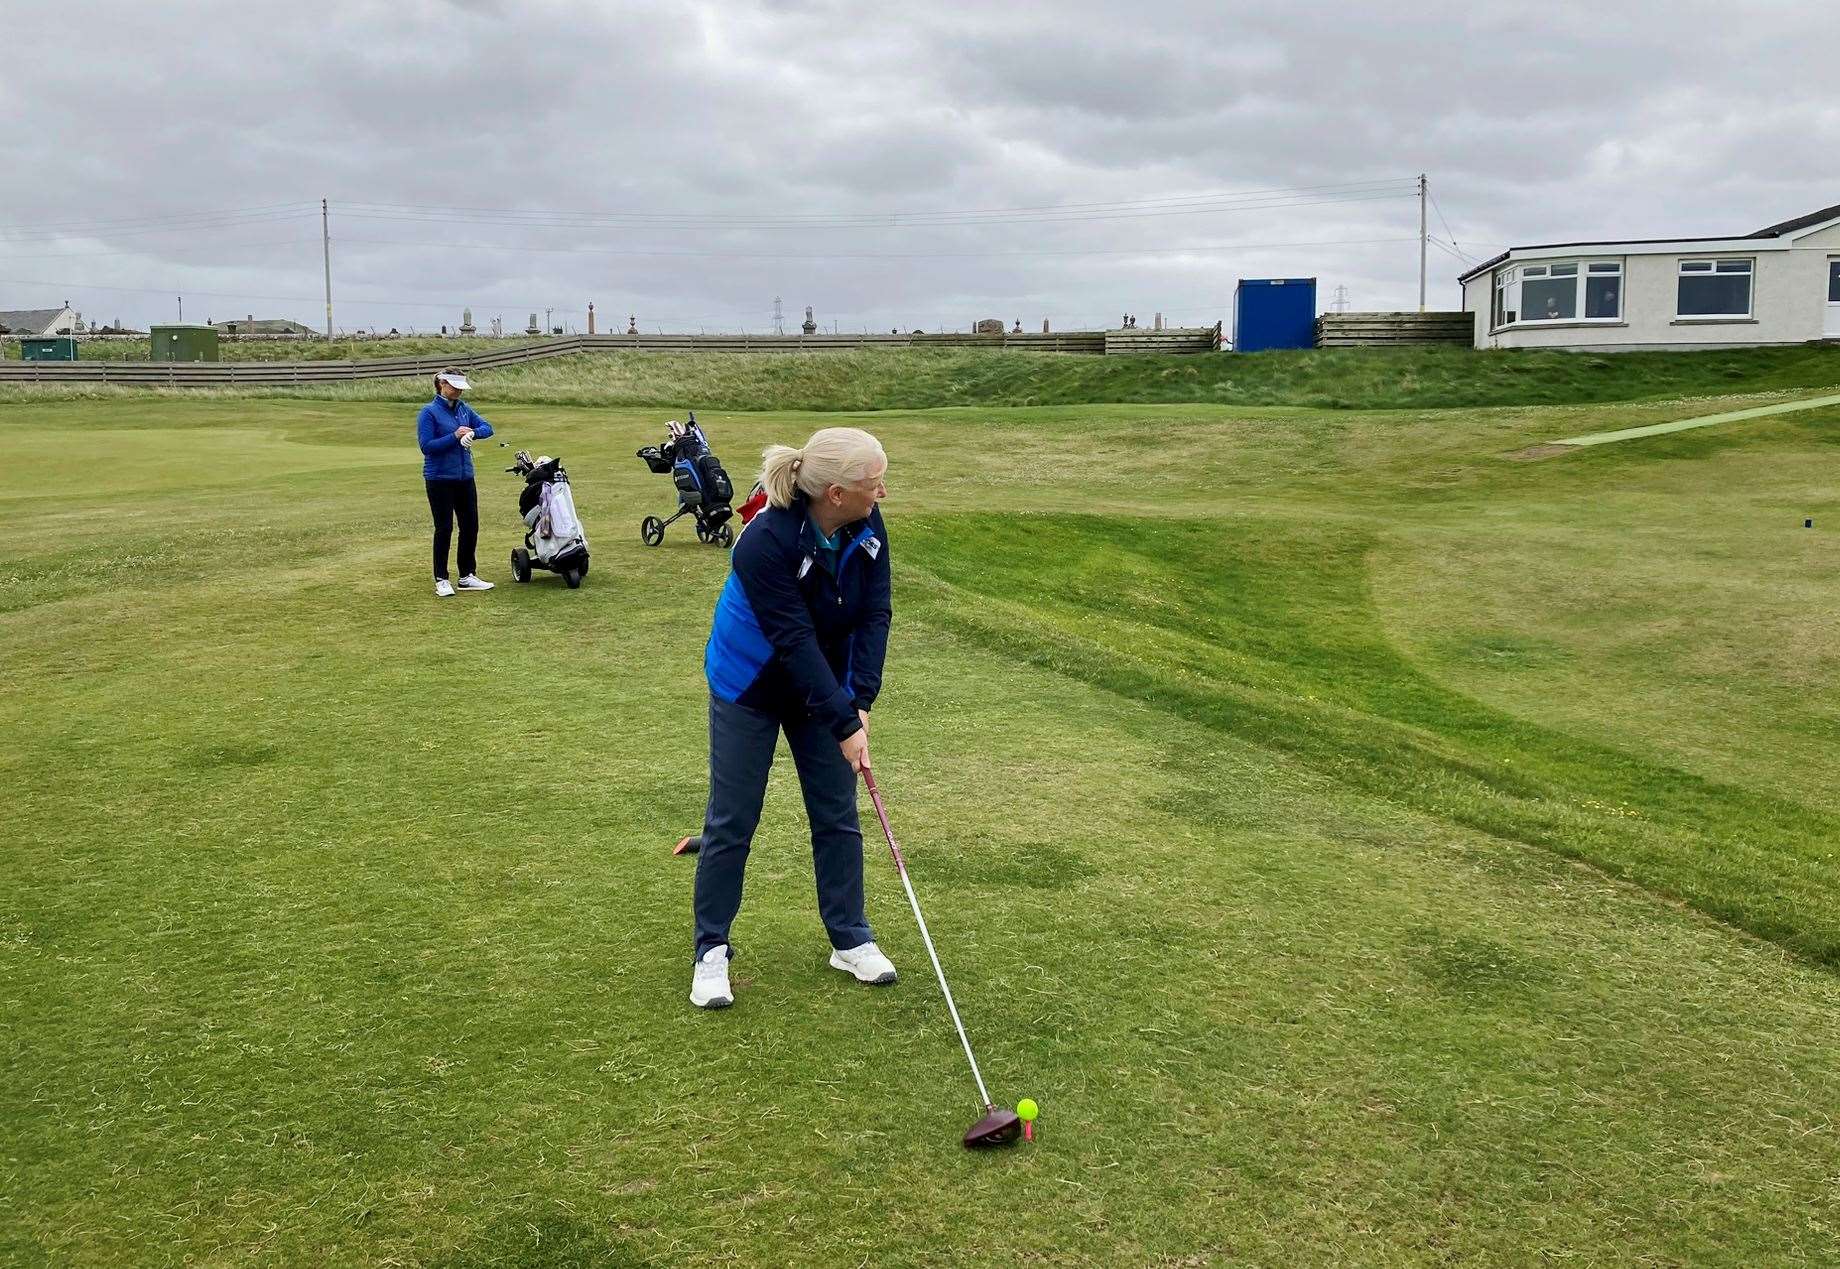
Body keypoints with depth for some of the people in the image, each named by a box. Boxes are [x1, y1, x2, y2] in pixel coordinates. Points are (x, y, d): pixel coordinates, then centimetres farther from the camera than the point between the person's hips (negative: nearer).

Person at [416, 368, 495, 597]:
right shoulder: (429, 412, -9)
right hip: (440, 479, -6)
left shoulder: (464, 409, 8)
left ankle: (467, 576, 20)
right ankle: (441, 580, 9)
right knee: (444, 529, 0)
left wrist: (472, 433, -17)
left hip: (465, 478, 6)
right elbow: (427, 446, -15)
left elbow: (487, 427, 4)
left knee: (470, 526, 8)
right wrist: (455, 436, -21)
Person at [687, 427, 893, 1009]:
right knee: (731, 821, 3)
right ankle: (711, 952, 17)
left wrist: (860, 701, -23)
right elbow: (795, 642, -32)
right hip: (751, 688, -5)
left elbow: (875, 613, -14)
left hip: (824, 685, 5)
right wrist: (845, 725, -31)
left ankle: (850, 940, 23)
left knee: (837, 814, 9)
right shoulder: (766, 542, -33)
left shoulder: (867, 527, -16)